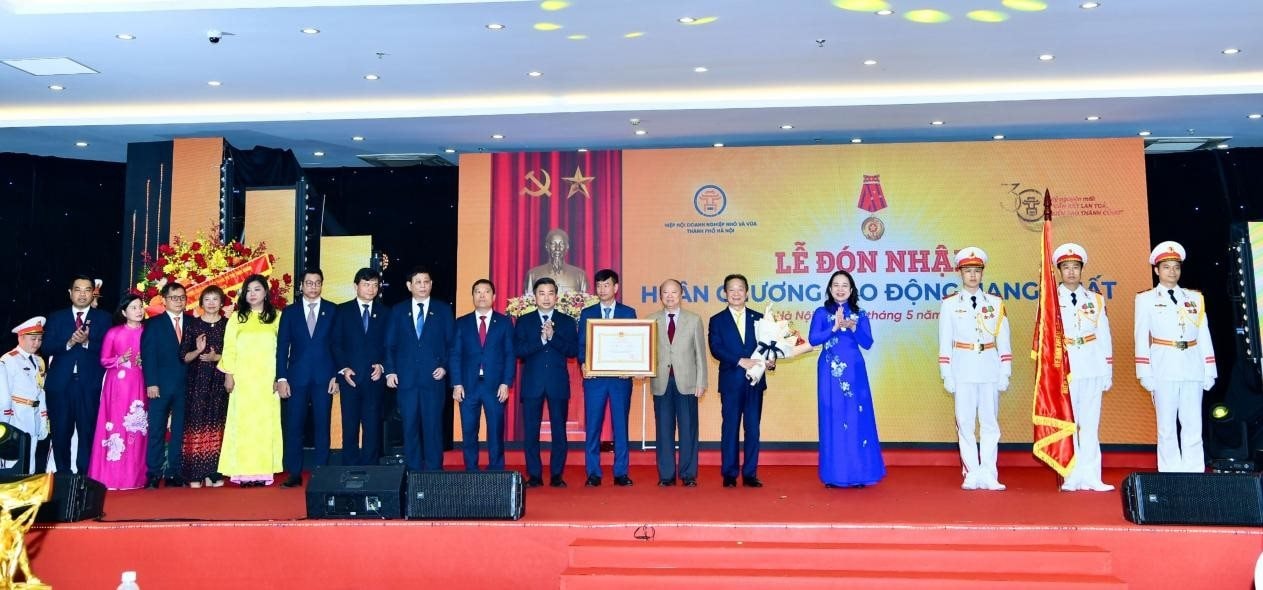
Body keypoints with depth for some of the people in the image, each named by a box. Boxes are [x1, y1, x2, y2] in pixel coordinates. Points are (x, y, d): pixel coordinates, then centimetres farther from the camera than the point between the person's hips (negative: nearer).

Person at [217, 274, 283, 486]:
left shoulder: (276, 317, 8)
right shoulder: (237, 318, 10)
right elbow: (229, 348, 7)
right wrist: (228, 375, 0)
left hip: (267, 378, 0)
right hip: (242, 379, 0)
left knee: (265, 422, -1)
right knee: (242, 422, -3)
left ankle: (263, 471, 2)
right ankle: (244, 472, -1)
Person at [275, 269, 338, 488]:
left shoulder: (332, 311, 5)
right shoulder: (290, 312, 8)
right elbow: (282, 347, 5)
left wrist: (336, 375, -4)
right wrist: (281, 378, -3)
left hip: (324, 378, -1)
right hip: (297, 377, 1)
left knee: (322, 426, 3)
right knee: (293, 427, 1)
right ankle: (294, 474, 9)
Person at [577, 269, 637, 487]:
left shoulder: (629, 313, 9)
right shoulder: (586, 313, 10)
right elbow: (581, 344, 6)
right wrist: (583, 363, -12)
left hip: (621, 377, 0)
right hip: (594, 377, 0)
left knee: (621, 425, 3)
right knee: (592, 426, 2)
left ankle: (621, 473, 10)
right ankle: (593, 473, 9)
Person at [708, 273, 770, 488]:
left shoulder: (758, 318, 11)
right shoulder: (717, 320, 4)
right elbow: (716, 349, -8)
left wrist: (771, 360, -14)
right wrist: (740, 361, -19)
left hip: (755, 381, 2)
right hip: (731, 382, -2)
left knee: (753, 428, 5)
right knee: (730, 428, 3)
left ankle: (750, 474, 13)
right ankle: (729, 475, 11)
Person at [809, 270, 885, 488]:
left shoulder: (860, 314, 9)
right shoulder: (821, 313, 5)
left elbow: (867, 343, 0)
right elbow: (812, 339, -7)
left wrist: (852, 327, -16)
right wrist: (835, 327, -18)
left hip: (854, 371, 1)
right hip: (830, 372, -1)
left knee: (857, 418, -1)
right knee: (832, 419, 0)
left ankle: (859, 473, 8)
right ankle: (834, 475, 6)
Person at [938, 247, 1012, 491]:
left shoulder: (995, 303, 8)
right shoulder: (950, 304, 4)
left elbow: (1003, 341, 7)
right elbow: (945, 342, 2)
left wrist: (1005, 373, 2)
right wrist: (946, 375, -2)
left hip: (990, 370, 1)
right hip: (962, 370, -1)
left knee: (990, 422, 3)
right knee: (965, 422, 0)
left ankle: (989, 475, 8)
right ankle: (972, 475, 6)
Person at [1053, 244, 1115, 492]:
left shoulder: (1096, 300, 11)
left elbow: (1104, 337, 9)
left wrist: (1108, 371, 5)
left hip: (1092, 368, 2)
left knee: (1090, 423, 4)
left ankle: (1090, 477, 8)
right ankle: (1071, 477, 5)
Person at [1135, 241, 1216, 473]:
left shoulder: (1195, 298, 14)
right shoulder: (1146, 299, 5)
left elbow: (1204, 337, 11)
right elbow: (1141, 338, 0)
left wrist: (1209, 371, 6)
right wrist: (1145, 373, -6)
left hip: (1192, 369, 3)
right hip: (1163, 369, -3)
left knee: (1193, 426, 2)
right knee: (1167, 427, 1)